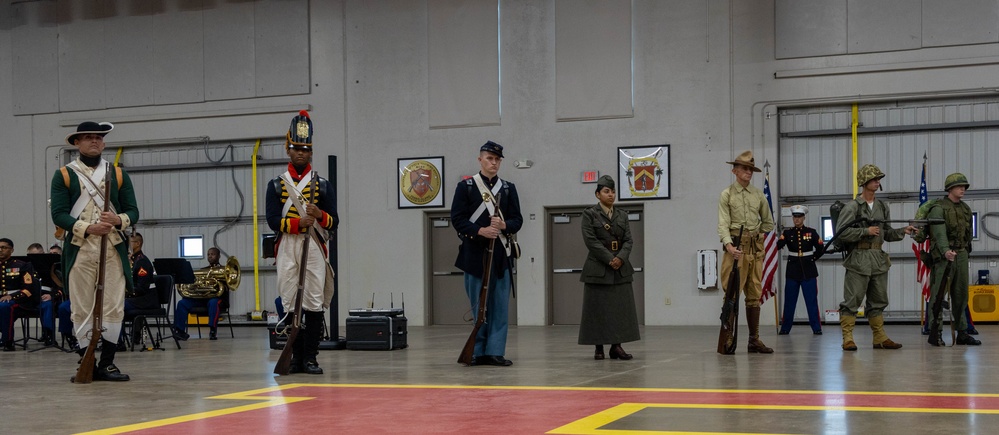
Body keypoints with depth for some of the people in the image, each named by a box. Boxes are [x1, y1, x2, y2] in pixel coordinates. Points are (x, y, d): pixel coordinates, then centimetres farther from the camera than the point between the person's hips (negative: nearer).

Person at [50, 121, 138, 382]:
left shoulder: (118, 174, 11)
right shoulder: (63, 175, 4)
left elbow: (133, 211, 8)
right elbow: (58, 214, -4)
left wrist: (119, 220, -15)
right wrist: (88, 229, -20)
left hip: (113, 250, 2)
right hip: (79, 250, -2)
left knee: (114, 308, -2)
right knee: (82, 310, 1)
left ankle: (107, 364, 5)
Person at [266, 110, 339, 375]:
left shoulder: (323, 185, 11)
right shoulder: (276, 185, 9)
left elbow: (334, 223, 7)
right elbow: (273, 220, -1)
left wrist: (320, 215, -14)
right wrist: (299, 223, -15)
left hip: (314, 248, 0)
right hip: (287, 248, 0)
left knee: (314, 304, -4)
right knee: (290, 304, 0)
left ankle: (310, 357, 0)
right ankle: (296, 356, 7)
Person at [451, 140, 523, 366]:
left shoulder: (508, 188, 12)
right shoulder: (465, 186, 2)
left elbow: (517, 219, 7)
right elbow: (457, 219, -5)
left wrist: (504, 225, -15)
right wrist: (480, 231, -19)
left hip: (501, 254, 3)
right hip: (475, 253, -3)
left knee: (500, 306, 0)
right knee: (478, 306, 2)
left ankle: (494, 352, 4)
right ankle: (477, 352, 10)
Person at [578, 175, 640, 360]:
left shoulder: (622, 216, 13)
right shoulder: (589, 214, -1)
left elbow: (628, 240, 5)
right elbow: (591, 241, -10)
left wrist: (621, 258, -13)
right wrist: (610, 259, -16)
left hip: (621, 269, 4)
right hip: (598, 269, -4)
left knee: (621, 308, 1)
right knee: (598, 309, -2)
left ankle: (617, 346, 5)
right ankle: (598, 347, 5)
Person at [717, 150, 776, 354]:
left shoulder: (758, 195, 12)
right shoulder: (727, 194, 0)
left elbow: (768, 222, 22)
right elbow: (723, 224, -9)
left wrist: (758, 237, 10)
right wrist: (729, 245, -23)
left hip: (756, 249, 5)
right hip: (736, 247, -5)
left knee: (755, 295, 7)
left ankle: (754, 340, 12)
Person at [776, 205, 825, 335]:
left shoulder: (811, 232, 3)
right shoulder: (787, 233, 4)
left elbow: (821, 249, 9)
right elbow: (778, 246, -12)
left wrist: (812, 258, 5)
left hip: (809, 271, -1)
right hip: (792, 271, 1)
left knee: (812, 301, 0)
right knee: (789, 301, 4)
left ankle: (816, 328, 4)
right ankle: (785, 328, 11)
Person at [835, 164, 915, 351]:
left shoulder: (882, 206, 14)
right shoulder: (852, 207, -7)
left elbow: (887, 234, 19)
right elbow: (841, 232, -14)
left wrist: (903, 231, 2)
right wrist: (866, 231, -16)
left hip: (879, 259, 7)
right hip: (858, 260, -7)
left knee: (878, 301, 12)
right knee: (852, 301, -5)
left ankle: (880, 338, 19)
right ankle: (847, 339, -3)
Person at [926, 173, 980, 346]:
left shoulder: (966, 208, 14)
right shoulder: (938, 208, -9)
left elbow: (968, 233, 17)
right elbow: (939, 232, -23)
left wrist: (966, 251, 12)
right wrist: (946, 251, -38)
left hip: (961, 255, 7)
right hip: (943, 256, -7)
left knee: (961, 294, 8)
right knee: (938, 294, -6)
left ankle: (962, 333, 13)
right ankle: (935, 333, -3)